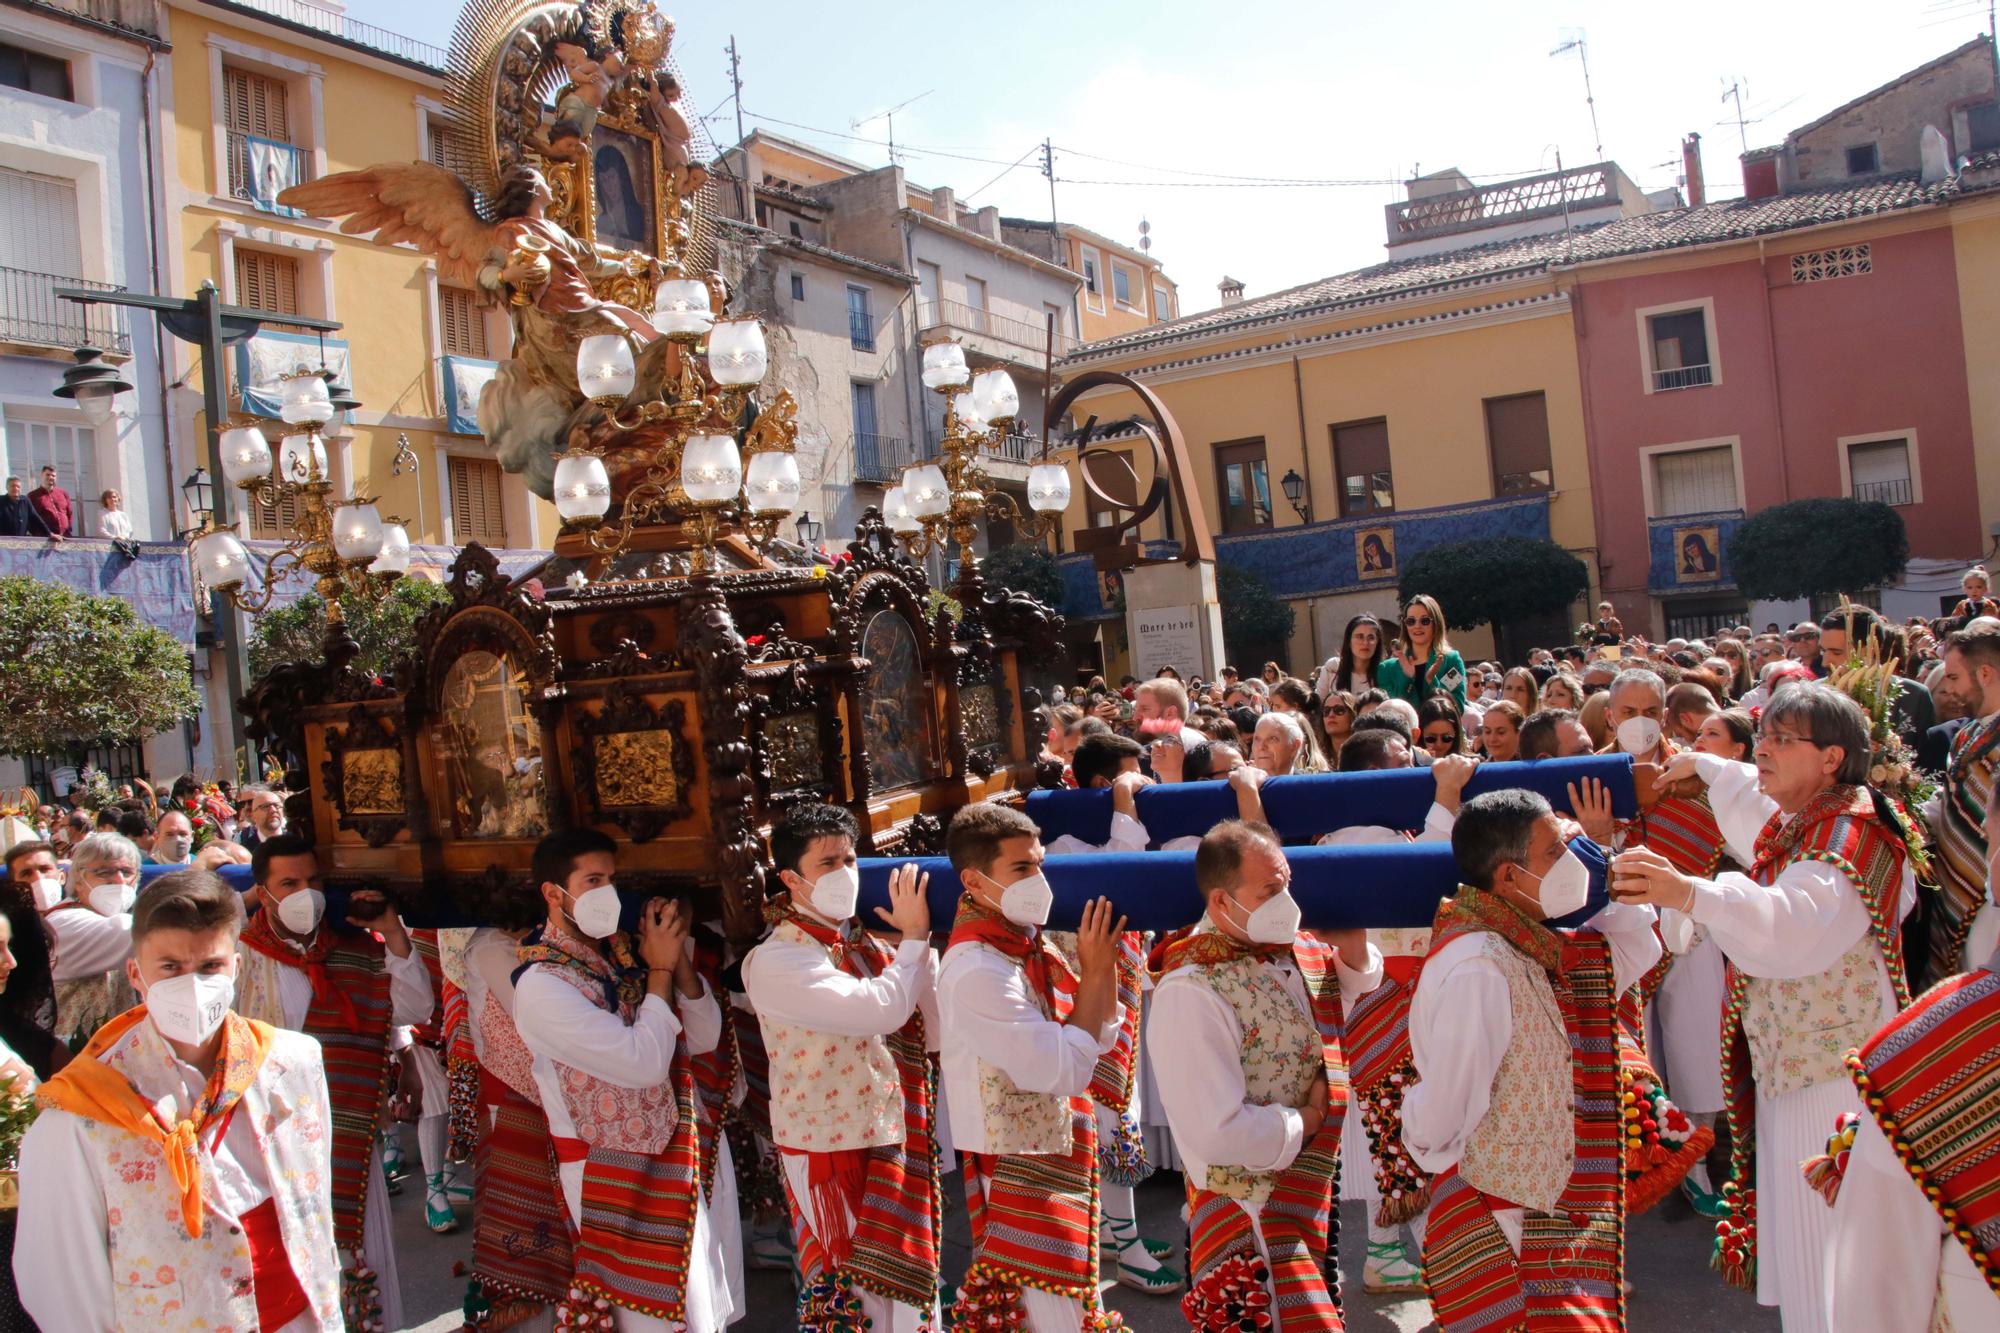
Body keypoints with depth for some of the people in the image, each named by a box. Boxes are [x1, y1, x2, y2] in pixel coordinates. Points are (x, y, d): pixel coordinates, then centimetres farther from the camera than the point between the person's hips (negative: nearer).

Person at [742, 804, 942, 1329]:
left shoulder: (867, 943, 4)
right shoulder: (776, 961, -17)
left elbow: (933, 1033, 2)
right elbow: (880, 1010, -30)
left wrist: (920, 943, -6)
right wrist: (914, 938, -16)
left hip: (896, 1141, 7)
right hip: (834, 1152, -7)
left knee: (911, 1282, 19)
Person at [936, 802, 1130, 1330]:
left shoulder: (1026, 946, 3)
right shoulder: (977, 972, -26)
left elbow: (1102, 1038, 6)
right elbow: (1066, 1071, -27)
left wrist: (1106, 960, -8)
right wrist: (1092, 973, -20)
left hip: (1056, 1154, 9)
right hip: (1019, 1170, -9)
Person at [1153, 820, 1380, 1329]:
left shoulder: (1297, 948, -2)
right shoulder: (1190, 993, -27)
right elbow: (1217, 1133, -29)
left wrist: (1351, 945, -3)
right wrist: (1305, 1124, -13)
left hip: (1317, 1199, 8)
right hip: (1248, 1215, -8)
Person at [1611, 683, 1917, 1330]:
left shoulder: (1850, 836, -18)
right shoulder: (1797, 826, 10)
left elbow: (1796, 923, -39)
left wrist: (1692, 893, -53)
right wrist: (1708, 767, 41)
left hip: (1834, 1076, -9)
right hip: (1792, 1067, 9)